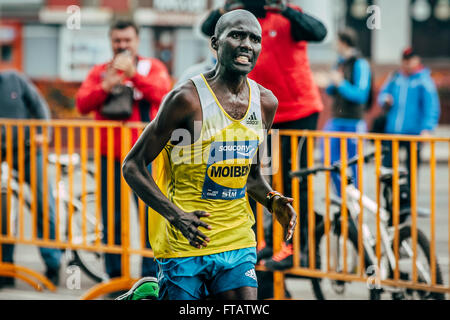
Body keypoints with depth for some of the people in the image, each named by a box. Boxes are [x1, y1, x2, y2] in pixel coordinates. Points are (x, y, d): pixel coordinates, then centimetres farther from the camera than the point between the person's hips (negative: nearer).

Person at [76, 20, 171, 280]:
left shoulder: (152, 68, 7)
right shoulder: (100, 72, 12)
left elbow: (162, 93, -12)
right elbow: (82, 104, -1)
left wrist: (133, 74, -23)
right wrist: (105, 87, -17)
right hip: (110, 155, 2)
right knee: (112, 218, 4)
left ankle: (151, 275, 0)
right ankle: (115, 274, 10)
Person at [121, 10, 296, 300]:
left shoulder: (265, 103, 6)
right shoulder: (187, 99, -12)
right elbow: (133, 166, -9)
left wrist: (273, 201, -1)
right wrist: (177, 216, -20)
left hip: (237, 243, 5)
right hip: (184, 243, -5)